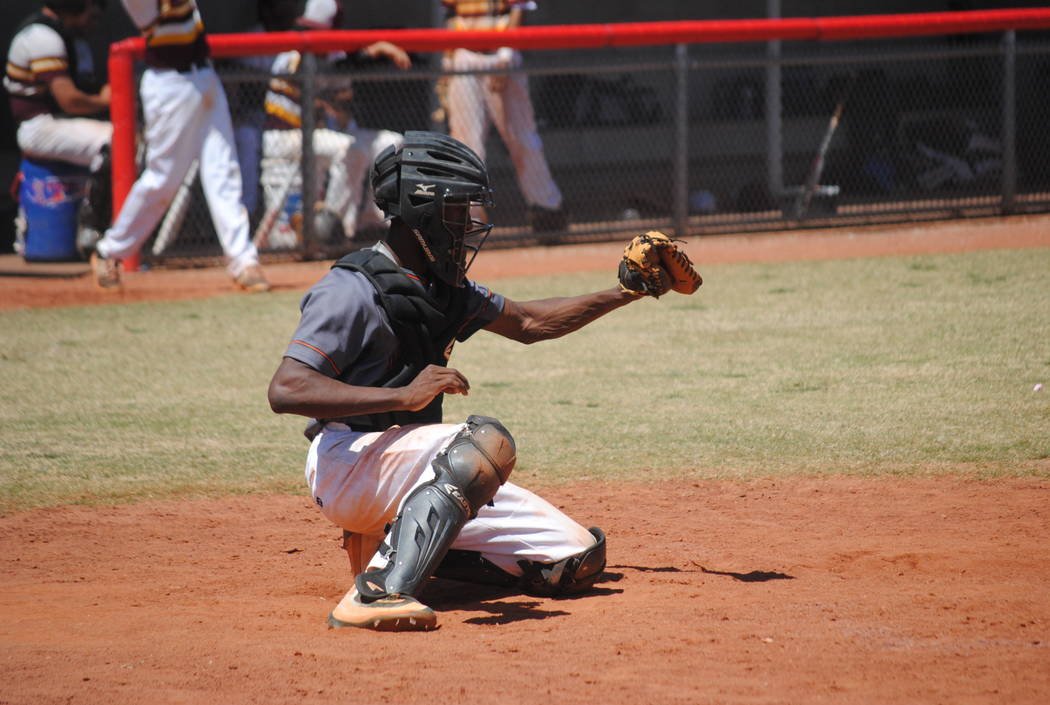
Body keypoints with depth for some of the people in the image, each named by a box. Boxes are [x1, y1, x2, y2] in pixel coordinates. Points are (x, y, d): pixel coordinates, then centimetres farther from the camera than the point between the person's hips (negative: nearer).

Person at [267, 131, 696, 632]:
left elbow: (527, 323, 27)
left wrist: (626, 293, 19)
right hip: (345, 466, -9)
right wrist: (404, 396, -29)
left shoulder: (445, 287, 13)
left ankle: (397, 542, 10)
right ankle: (377, 592, -40)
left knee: (578, 562, 0)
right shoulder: (353, 290, -14)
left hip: (411, 468, 9)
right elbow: (286, 390, -24)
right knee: (486, 440, -35)